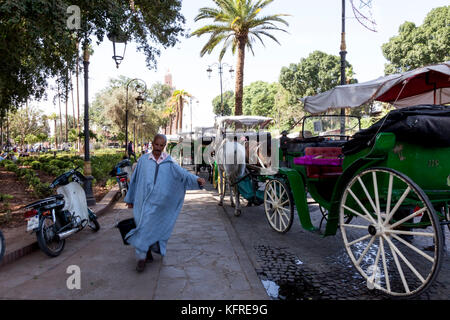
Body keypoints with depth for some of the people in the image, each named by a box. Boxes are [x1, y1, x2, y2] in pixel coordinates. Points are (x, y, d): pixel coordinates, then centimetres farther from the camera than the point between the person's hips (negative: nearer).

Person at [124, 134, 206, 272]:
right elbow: (134, 180, 11)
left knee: (150, 226, 2)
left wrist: (196, 179, -30)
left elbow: (181, 172, -11)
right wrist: (130, 199, 14)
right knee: (144, 226, 1)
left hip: (158, 202, -1)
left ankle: (142, 256, 20)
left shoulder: (169, 162, 2)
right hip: (143, 200, 1)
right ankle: (145, 255, 14)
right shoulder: (143, 160, 4)